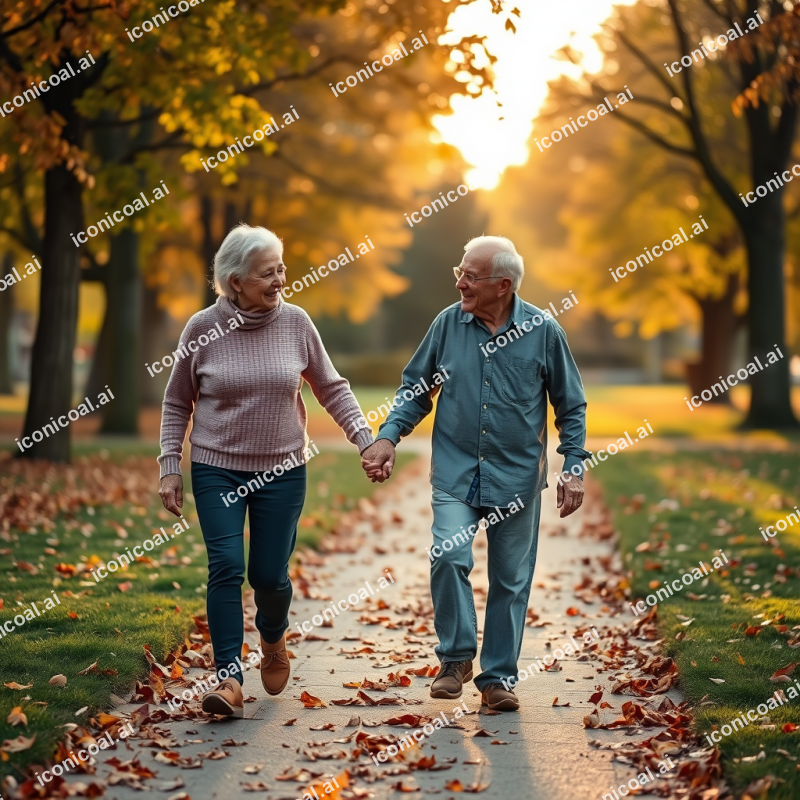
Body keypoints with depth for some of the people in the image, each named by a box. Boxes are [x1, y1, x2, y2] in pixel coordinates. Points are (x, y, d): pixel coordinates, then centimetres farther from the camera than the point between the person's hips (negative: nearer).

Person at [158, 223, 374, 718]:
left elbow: (332, 389, 6)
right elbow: (177, 404, 4)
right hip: (217, 470, -1)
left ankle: (274, 640, 36)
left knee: (270, 575, 3)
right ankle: (229, 679, -8)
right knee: (226, 568, -13)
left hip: (283, 470, 1)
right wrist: (170, 468, -1)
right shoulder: (203, 328, -6)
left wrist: (367, 440, -4)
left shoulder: (295, 323, -3)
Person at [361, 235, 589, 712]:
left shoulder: (544, 331, -4)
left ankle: (497, 678, 20)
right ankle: (457, 657, 3)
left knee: (511, 580, 6)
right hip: (456, 473, 1)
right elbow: (416, 388, 10)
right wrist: (388, 436, -4)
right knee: (449, 556, -18)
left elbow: (571, 406, 4)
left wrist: (575, 468, -3)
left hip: (517, 477, 0)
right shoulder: (448, 324, -1)